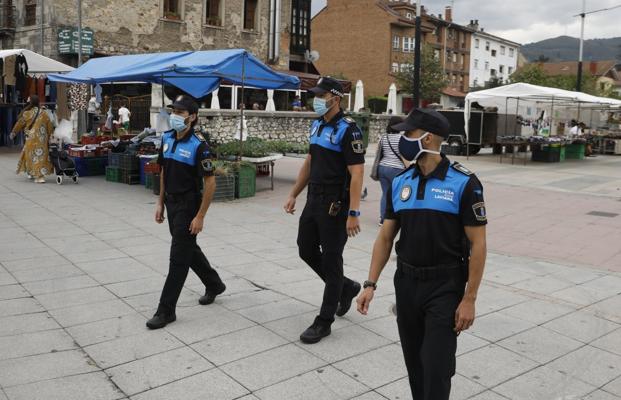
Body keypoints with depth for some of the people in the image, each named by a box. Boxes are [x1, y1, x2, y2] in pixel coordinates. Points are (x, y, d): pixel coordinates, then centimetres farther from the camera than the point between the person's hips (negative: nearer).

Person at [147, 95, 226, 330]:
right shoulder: (166, 139, 4)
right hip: (171, 204, 8)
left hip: (188, 206, -8)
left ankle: (166, 310, 5)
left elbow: (210, 183, -17)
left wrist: (200, 216, -18)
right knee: (189, 249, 20)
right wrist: (160, 202, 12)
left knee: (178, 257, -3)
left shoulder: (198, 145, -18)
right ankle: (214, 284, 41)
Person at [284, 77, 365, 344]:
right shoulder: (316, 125, 11)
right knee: (306, 250, 15)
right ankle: (346, 287, 35)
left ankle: (324, 321, 14)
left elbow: (357, 173, -19)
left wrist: (353, 213, -24)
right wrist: (293, 195, 18)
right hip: (314, 200, 9)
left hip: (335, 204, -9)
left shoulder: (348, 129, -15)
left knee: (331, 260, 1)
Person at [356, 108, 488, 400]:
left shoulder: (463, 183, -12)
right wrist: (370, 284, 0)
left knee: (436, 367, -3)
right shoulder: (400, 183, 3)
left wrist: (469, 299, -13)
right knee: (414, 364, 16)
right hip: (406, 283, 5)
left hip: (445, 287, -5)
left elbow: (477, 244, -11)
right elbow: (385, 237, 7)